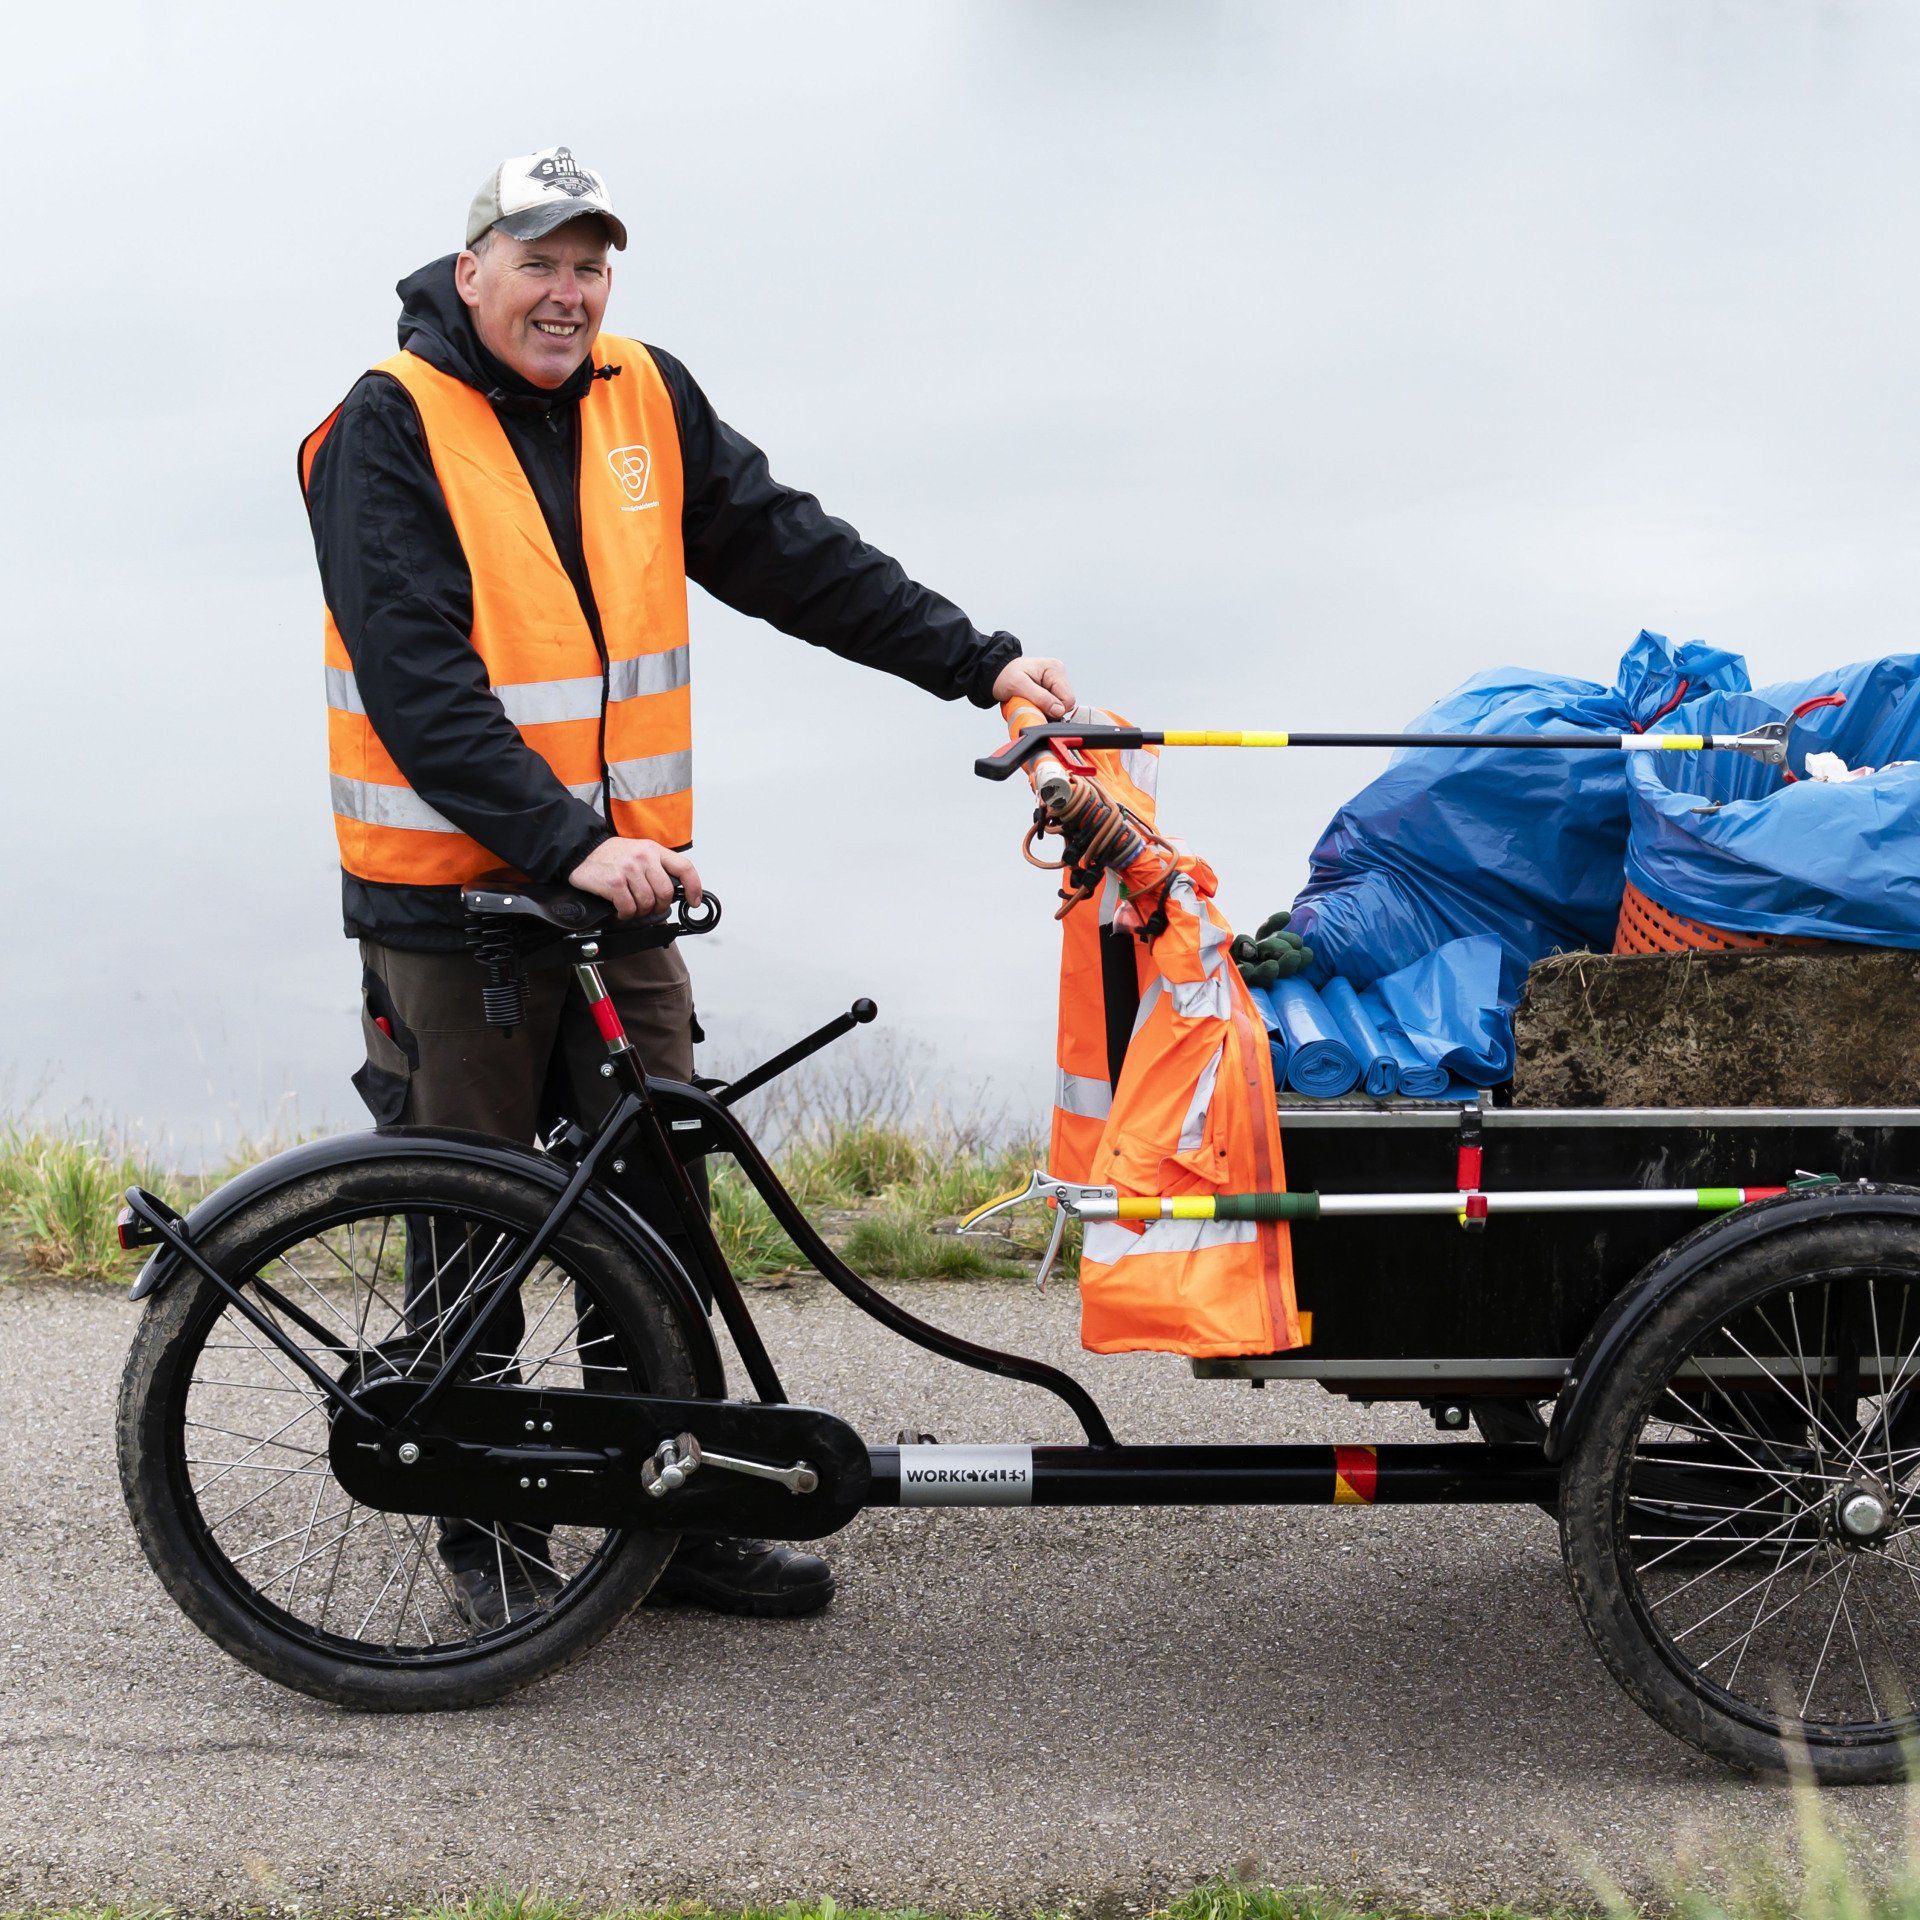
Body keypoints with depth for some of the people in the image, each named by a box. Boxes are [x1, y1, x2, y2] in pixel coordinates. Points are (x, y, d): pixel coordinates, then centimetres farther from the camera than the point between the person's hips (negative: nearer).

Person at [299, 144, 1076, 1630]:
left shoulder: (643, 401, 7)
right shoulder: (391, 430, -12)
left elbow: (791, 553, 11)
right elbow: (417, 688, -20)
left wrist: (979, 661, 3)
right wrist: (568, 845, -28)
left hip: (624, 889, 5)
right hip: (456, 894, -5)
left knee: (656, 1204, 7)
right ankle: (486, 1532, 18)